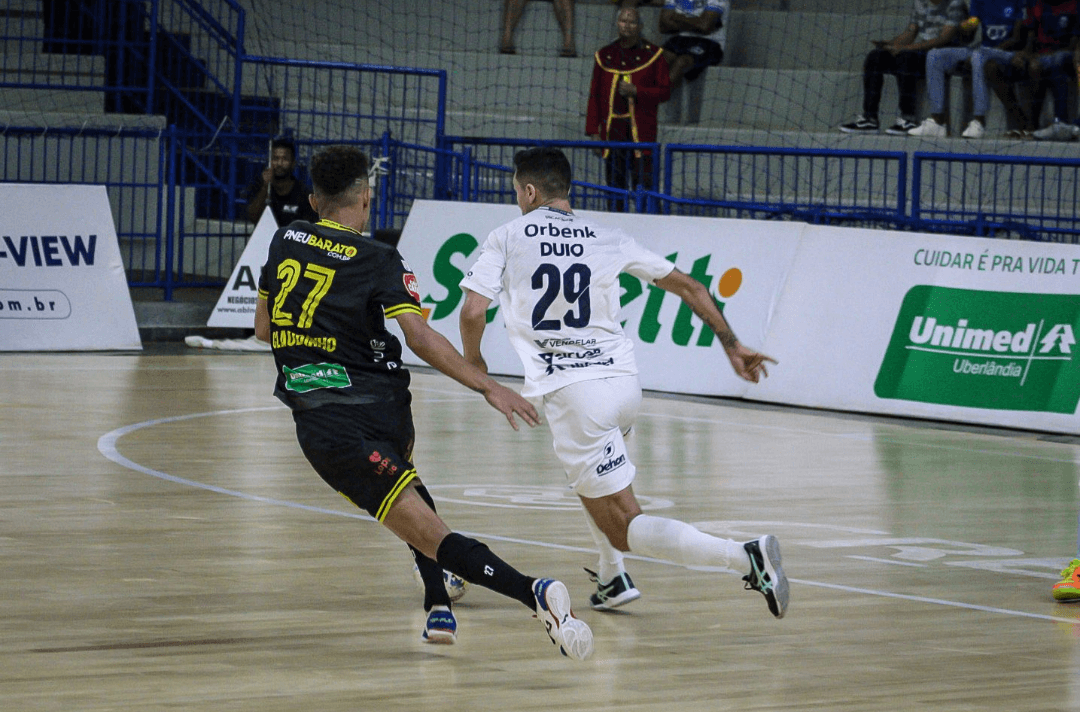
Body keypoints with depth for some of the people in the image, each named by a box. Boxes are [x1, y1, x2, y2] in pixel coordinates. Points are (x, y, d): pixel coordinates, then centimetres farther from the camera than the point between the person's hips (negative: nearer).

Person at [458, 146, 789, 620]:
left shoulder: (508, 238, 3)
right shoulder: (608, 240, 12)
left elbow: (473, 311, -6)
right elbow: (687, 286, 11)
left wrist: (472, 360, 14)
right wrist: (732, 346, 18)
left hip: (572, 393, -5)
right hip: (624, 383, 5)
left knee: (626, 530, -4)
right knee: (586, 473, 38)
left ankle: (745, 555, -25)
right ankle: (612, 580, 30)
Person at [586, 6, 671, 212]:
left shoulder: (653, 55, 3)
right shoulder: (605, 55, 12)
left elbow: (665, 91, 3)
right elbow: (595, 95, 12)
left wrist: (636, 91, -11)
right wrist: (594, 132, 7)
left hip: (641, 130, -3)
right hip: (612, 129, 3)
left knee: (643, 182, -10)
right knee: (614, 183, 5)